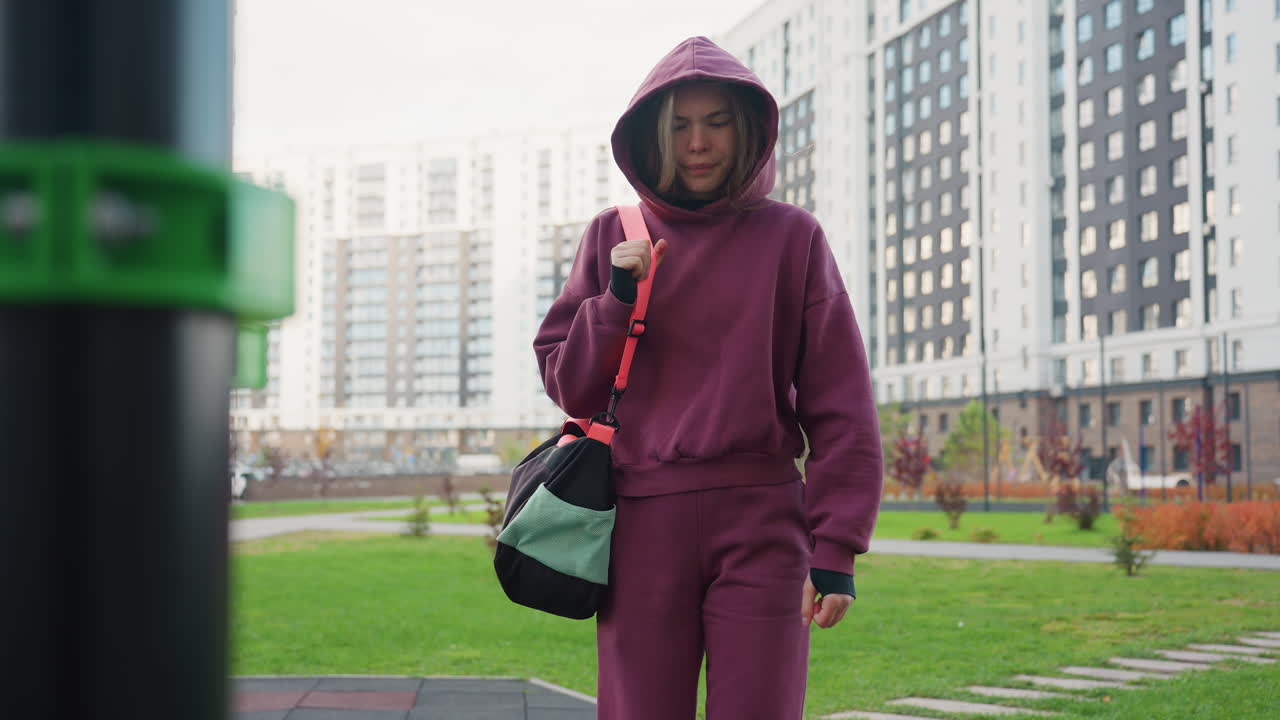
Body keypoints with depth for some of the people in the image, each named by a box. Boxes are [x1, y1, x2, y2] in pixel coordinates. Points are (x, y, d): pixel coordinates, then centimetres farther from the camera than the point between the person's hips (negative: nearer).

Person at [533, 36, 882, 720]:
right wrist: (617, 297, -6)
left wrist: (837, 546, -7)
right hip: (641, 528, 2)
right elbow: (567, 384, 10)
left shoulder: (789, 236, 4)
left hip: (761, 528, -1)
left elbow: (840, 403, 0)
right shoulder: (613, 237, 10)